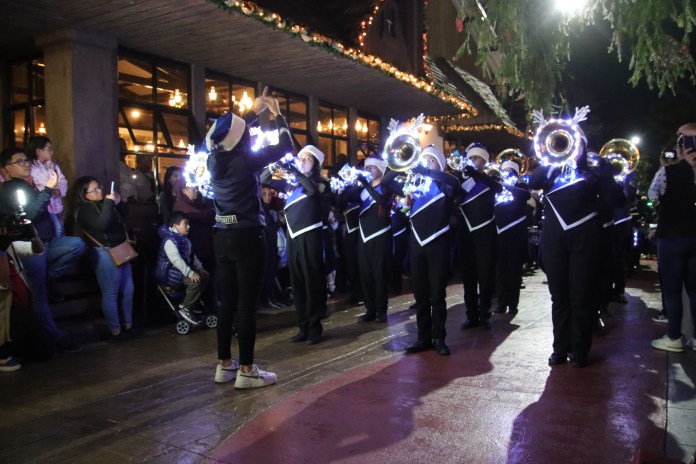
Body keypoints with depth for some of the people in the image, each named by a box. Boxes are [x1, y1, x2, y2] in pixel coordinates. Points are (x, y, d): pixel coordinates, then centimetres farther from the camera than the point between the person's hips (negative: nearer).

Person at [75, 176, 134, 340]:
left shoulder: (103, 203, 14)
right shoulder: (84, 210, -10)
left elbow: (123, 216, 24)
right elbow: (102, 224, -29)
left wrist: (118, 203, 5)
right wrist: (109, 202, -22)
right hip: (104, 253, -9)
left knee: (128, 289, 13)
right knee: (110, 293, -4)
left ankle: (128, 324, 25)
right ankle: (115, 330, 5)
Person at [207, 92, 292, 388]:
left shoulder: (215, 158, 6)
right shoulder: (246, 159, -13)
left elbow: (230, 136, 27)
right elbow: (286, 146, -3)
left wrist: (253, 112, 31)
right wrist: (277, 114, 10)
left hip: (223, 237, 7)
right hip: (247, 237, -7)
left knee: (227, 301, 13)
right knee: (247, 304, -2)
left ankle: (224, 365, 20)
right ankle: (246, 370, 3)